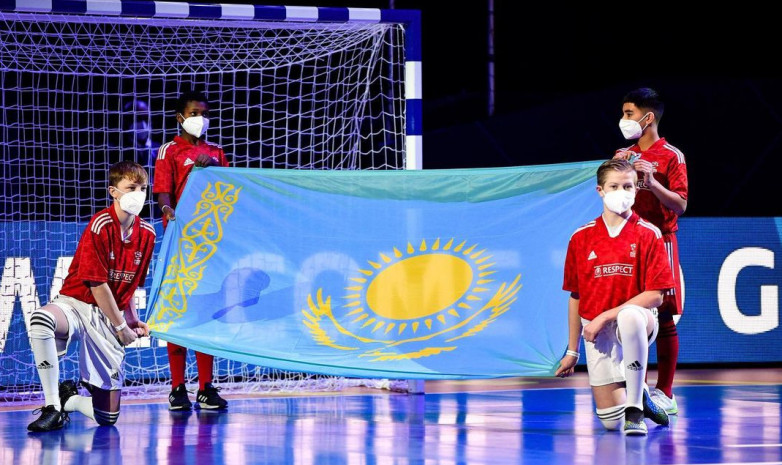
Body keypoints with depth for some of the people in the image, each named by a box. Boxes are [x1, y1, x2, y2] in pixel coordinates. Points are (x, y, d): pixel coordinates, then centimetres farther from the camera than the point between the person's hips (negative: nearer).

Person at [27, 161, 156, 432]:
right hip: (77, 305, -5)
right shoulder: (101, 226, -13)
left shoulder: (146, 234, 5)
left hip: (110, 318, 5)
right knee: (41, 320, -44)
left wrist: (133, 320, 5)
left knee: (107, 417, -3)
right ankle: (52, 408, -32)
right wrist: (121, 326, -7)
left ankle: (69, 399, 32)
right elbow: (97, 283, -13)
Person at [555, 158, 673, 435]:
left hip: (637, 319, -2)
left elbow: (655, 296, -10)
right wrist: (572, 351, 12)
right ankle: (638, 396, 32)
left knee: (630, 317, -43)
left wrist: (606, 316, -17)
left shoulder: (648, 234, -3)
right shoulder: (581, 238, 6)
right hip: (596, 333, 3)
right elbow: (575, 297, 12)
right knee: (610, 421, -7)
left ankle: (635, 410, -30)